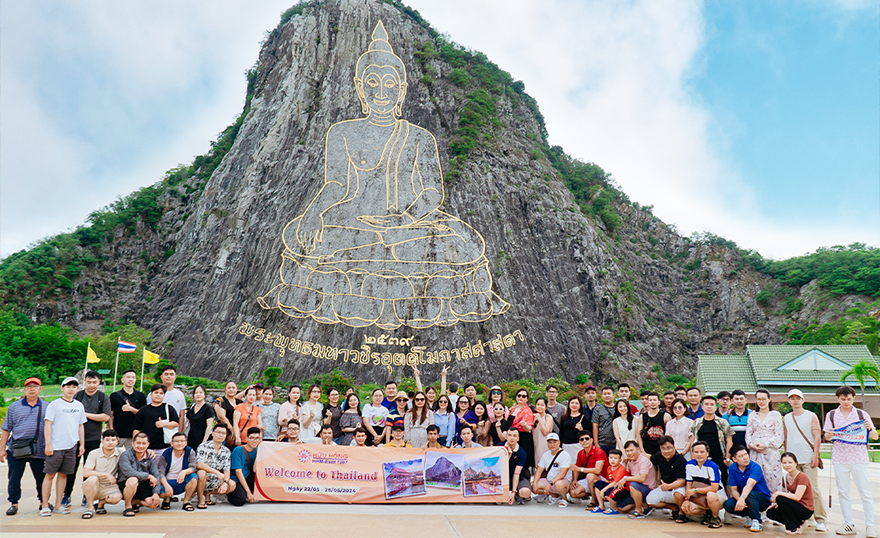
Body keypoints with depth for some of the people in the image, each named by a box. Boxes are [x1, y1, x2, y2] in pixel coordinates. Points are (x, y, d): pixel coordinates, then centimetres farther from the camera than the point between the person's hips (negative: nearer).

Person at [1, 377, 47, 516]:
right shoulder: (14, 407, 8)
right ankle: (14, 503, 20)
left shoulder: (47, 407, 7)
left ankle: (43, 502, 22)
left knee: (41, 478, 6)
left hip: (38, 451, 0)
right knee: (14, 478, 5)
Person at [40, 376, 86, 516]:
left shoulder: (79, 405, 12)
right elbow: (47, 425, -5)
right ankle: (44, 505, 9)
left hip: (72, 446, 4)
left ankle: (58, 504, 17)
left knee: (63, 474, 9)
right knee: (50, 474, 0)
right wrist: (48, 444, -11)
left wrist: (82, 444, 14)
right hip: (55, 446, -4)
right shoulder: (54, 404, -2)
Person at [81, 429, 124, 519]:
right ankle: (89, 508, -17)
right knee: (93, 479, -35)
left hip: (109, 488, 2)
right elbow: (85, 473, -17)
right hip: (93, 488, -2)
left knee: (117, 497, -30)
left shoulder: (120, 452, -4)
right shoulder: (94, 454, -9)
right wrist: (106, 475, -23)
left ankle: (100, 503, 7)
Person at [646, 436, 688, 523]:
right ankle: (675, 508, 3)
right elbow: (650, 458, 22)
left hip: (678, 487, -6)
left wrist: (669, 486, -48)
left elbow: (681, 481, -30)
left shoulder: (680, 460, -22)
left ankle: (682, 513, -7)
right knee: (650, 500, -13)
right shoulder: (659, 456, -2)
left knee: (678, 493, -40)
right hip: (665, 487, 6)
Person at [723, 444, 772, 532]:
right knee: (727, 504, -24)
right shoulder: (732, 469, -4)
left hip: (763, 499, -4)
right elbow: (733, 489, -7)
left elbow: (750, 485, -37)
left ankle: (757, 521, -15)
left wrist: (742, 499, -54)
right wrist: (739, 500, -30)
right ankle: (749, 516, 2)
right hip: (742, 498, 4)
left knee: (749, 494, -37)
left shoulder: (755, 467, -20)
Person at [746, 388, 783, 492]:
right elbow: (748, 433, 12)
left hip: (771, 451, -3)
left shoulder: (775, 415, 6)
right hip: (755, 451, 3)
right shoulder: (752, 416, 16)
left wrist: (766, 445, -12)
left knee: (772, 478, -6)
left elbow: (779, 435, -2)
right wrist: (751, 444, -7)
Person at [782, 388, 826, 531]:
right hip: (792, 460, 4)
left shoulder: (811, 416, 3)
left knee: (813, 489, -6)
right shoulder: (786, 418, 13)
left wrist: (815, 455, -10)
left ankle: (820, 520, 0)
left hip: (808, 459, -4)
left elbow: (817, 437, -2)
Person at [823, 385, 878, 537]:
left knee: (865, 492, -2)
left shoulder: (862, 415, 4)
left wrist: (870, 429, -18)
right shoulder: (831, 415, 7)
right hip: (839, 458, 2)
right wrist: (829, 435, -14)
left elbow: (875, 436, 4)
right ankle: (849, 524, 12)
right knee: (843, 492, 5)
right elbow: (826, 436, 9)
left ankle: (870, 525, 5)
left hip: (859, 458, -2)